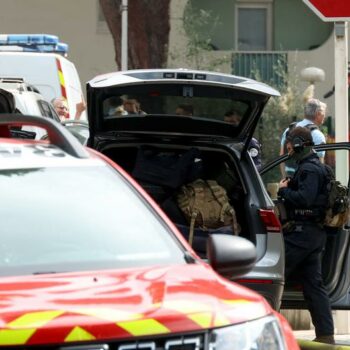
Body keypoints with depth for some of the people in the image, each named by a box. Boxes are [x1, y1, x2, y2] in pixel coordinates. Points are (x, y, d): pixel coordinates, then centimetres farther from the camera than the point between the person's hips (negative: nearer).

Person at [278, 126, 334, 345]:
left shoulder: (309, 169, -13)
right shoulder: (316, 167, 20)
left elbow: (304, 198, -25)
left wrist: (284, 190, -11)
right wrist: (288, 189, 8)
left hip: (302, 232, -10)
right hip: (315, 233, 10)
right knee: (314, 284, 8)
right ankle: (326, 334, 4)